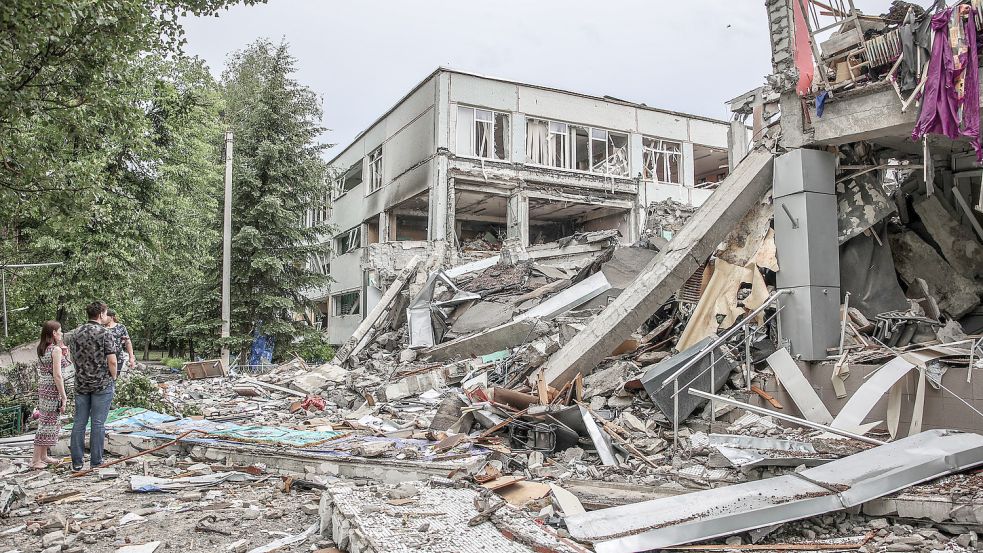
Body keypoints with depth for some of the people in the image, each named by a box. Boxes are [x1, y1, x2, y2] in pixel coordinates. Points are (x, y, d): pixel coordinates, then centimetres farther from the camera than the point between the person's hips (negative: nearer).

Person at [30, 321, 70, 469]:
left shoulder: (42, 348, 9)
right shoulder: (56, 349, -16)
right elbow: (57, 375, -19)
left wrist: (63, 350, 8)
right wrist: (64, 397, -16)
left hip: (43, 388, 9)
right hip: (53, 389, -9)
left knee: (46, 422, 17)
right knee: (48, 424, -1)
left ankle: (43, 456, 26)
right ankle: (36, 460, 4)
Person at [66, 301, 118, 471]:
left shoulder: (76, 333, 7)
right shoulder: (104, 333, -11)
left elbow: (74, 358, 13)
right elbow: (112, 361, -14)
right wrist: (113, 379, 0)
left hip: (81, 385, 5)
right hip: (102, 385, -5)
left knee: (79, 422, 9)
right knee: (98, 423, 0)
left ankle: (77, 462, 12)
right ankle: (96, 461, 5)